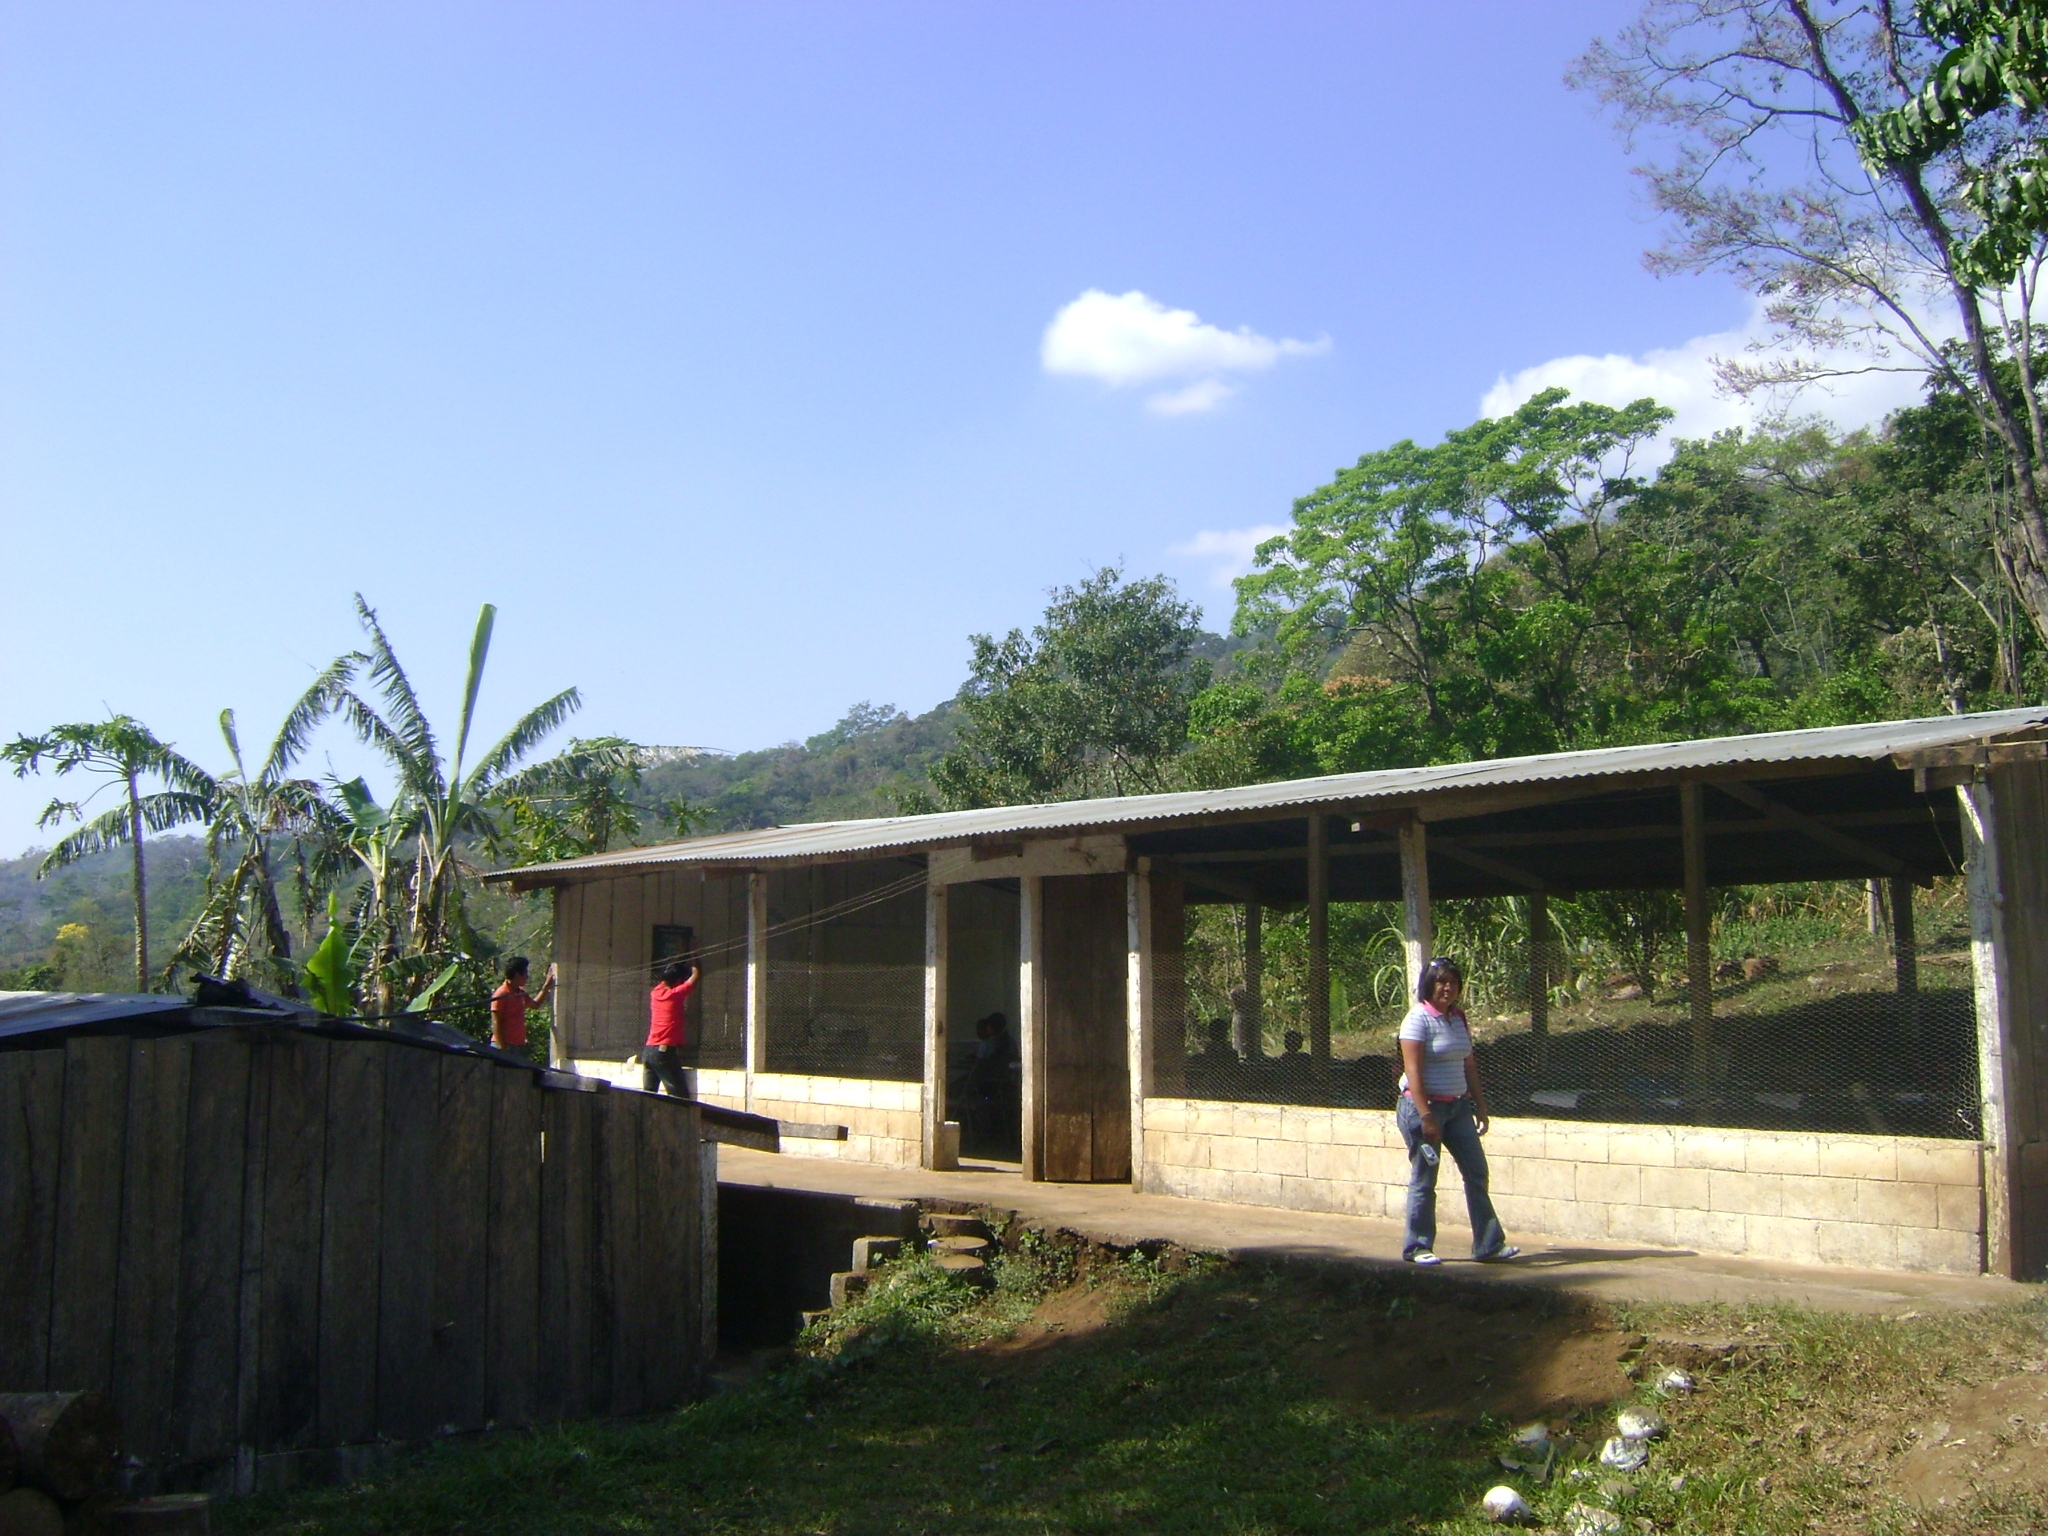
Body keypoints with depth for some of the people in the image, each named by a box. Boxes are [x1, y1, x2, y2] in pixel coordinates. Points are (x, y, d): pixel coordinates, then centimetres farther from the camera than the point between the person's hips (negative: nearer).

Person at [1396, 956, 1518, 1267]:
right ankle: (1417, 1247, 11)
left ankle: (1488, 1245, 13)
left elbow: (1469, 1066, 16)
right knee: (1424, 1180, 0)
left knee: (1477, 1173, 6)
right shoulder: (1418, 1019, -13)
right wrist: (1426, 1117, -22)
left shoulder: (1459, 1018, 10)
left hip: (1458, 1105, 8)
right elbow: (1413, 1071, -18)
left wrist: (1481, 1106, 13)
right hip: (1424, 1104, -7)